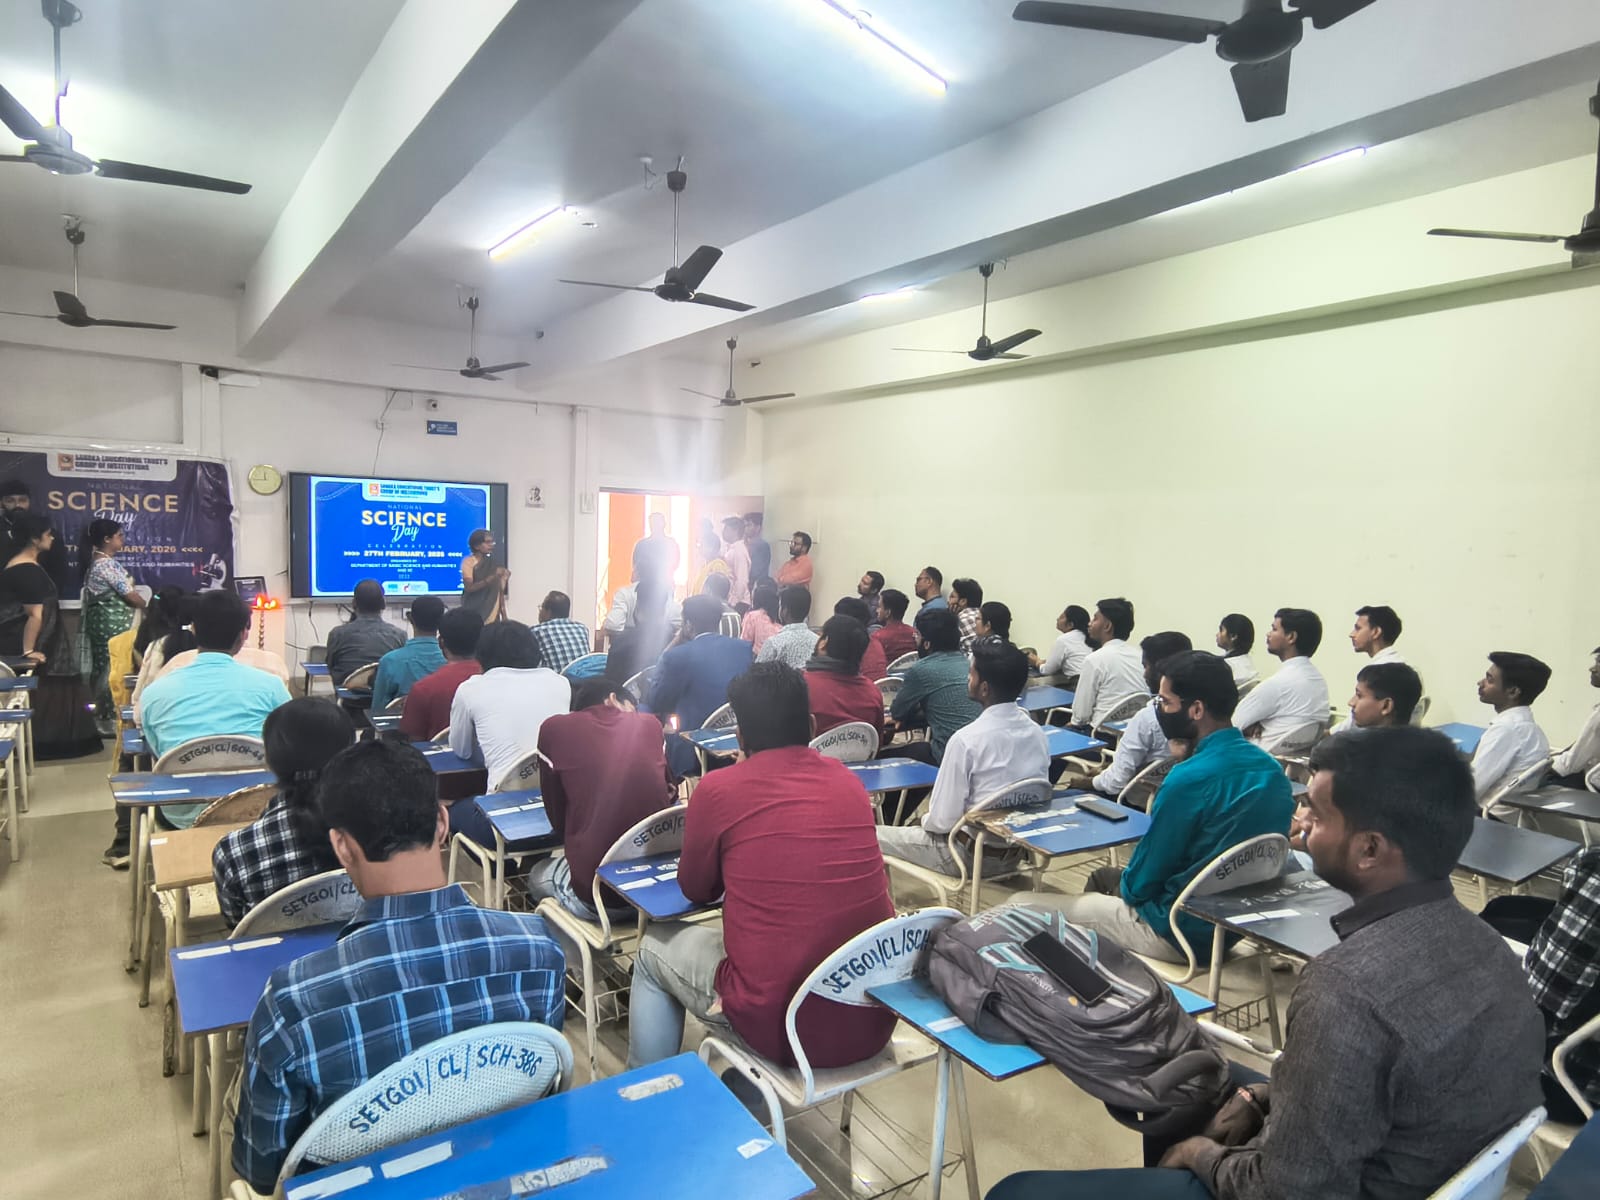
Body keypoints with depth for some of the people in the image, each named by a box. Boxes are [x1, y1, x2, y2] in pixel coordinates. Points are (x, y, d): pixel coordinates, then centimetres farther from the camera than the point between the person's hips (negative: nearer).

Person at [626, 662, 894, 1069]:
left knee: (655, 948, 22)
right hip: (873, 1020, 5)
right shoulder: (849, 780, 3)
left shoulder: (719, 788, -9)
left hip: (780, 1026, -4)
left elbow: (696, 889, 7)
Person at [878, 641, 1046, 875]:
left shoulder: (966, 739, -24)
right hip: (1018, 849, 7)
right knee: (923, 817, 29)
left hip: (973, 855, -7)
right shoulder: (1037, 733, -4)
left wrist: (924, 819, 3)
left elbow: (943, 820, -20)